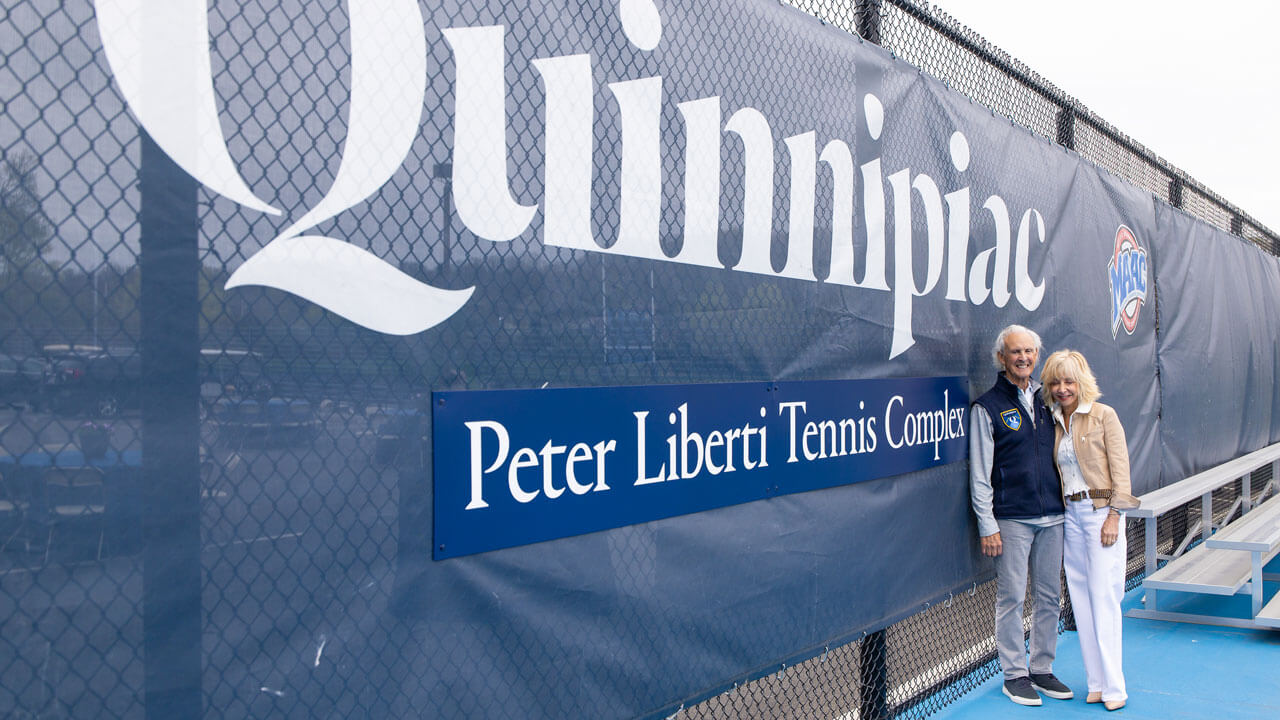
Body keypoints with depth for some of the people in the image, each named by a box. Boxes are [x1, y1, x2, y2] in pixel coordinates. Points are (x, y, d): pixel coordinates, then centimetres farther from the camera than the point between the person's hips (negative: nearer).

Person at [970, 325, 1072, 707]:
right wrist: (987, 526, -11)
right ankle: (1014, 674, 13)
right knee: (1011, 598, 1)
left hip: (1052, 517, 5)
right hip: (1011, 519, -5)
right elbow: (979, 474, -6)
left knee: (1049, 596, 10)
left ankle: (1042, 669, 23)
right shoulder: (987, 407, -4)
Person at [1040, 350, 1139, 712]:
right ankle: (1096, 683, 13)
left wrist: (1114, 515, -13)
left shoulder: (1104, 416, -5)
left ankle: (1113, 687, 1)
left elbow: (1120, 468, -7)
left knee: (1103, 597, -6)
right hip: (1070, 514, 6)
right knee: (1080, 598, 6)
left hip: (1101, 511, -6)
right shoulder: (1054, 422, 10)